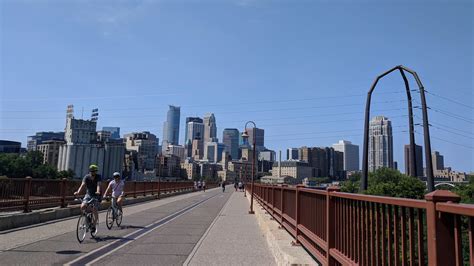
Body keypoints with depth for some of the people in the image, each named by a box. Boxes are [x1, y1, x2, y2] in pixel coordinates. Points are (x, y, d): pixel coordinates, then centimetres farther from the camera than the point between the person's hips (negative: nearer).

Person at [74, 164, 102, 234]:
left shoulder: (98, 177, -14)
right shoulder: (86, 177, -10)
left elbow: (98, 185, -29)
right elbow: (82, 185, -24)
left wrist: (98, 191, -50)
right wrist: (78, 192, -43)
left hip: (96, 195, -3)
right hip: (88, 194, 3)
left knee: (94, 210, -14)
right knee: (82, 206, -20)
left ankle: (94, 225, 0)